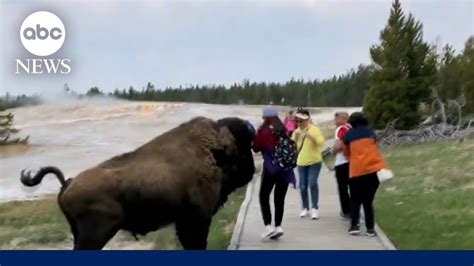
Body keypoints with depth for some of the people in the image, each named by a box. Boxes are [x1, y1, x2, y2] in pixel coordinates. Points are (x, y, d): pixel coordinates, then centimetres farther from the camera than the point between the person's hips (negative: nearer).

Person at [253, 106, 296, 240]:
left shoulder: (264, 132, -9)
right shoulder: (284, 131, 8)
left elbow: (256, 148, -1)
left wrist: (258, 133, 7)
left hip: (270, 169, -5)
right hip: (285, 168, 5)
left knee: (263, 196, 5)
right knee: (279, 198, 9)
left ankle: (268, 226, -7)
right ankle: (278, 226, 3)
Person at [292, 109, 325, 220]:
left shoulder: (314, 129, -8)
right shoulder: (296, 132, 7)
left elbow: (321, 142, -20)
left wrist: (310, 136, -30)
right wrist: (295, 138, -14)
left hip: (314, 162, -5)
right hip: (301, 163, 5)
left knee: (312, 183, -16)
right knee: (303, 186, 5)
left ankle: (315, 208, -8)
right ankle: (305, 208, 18)